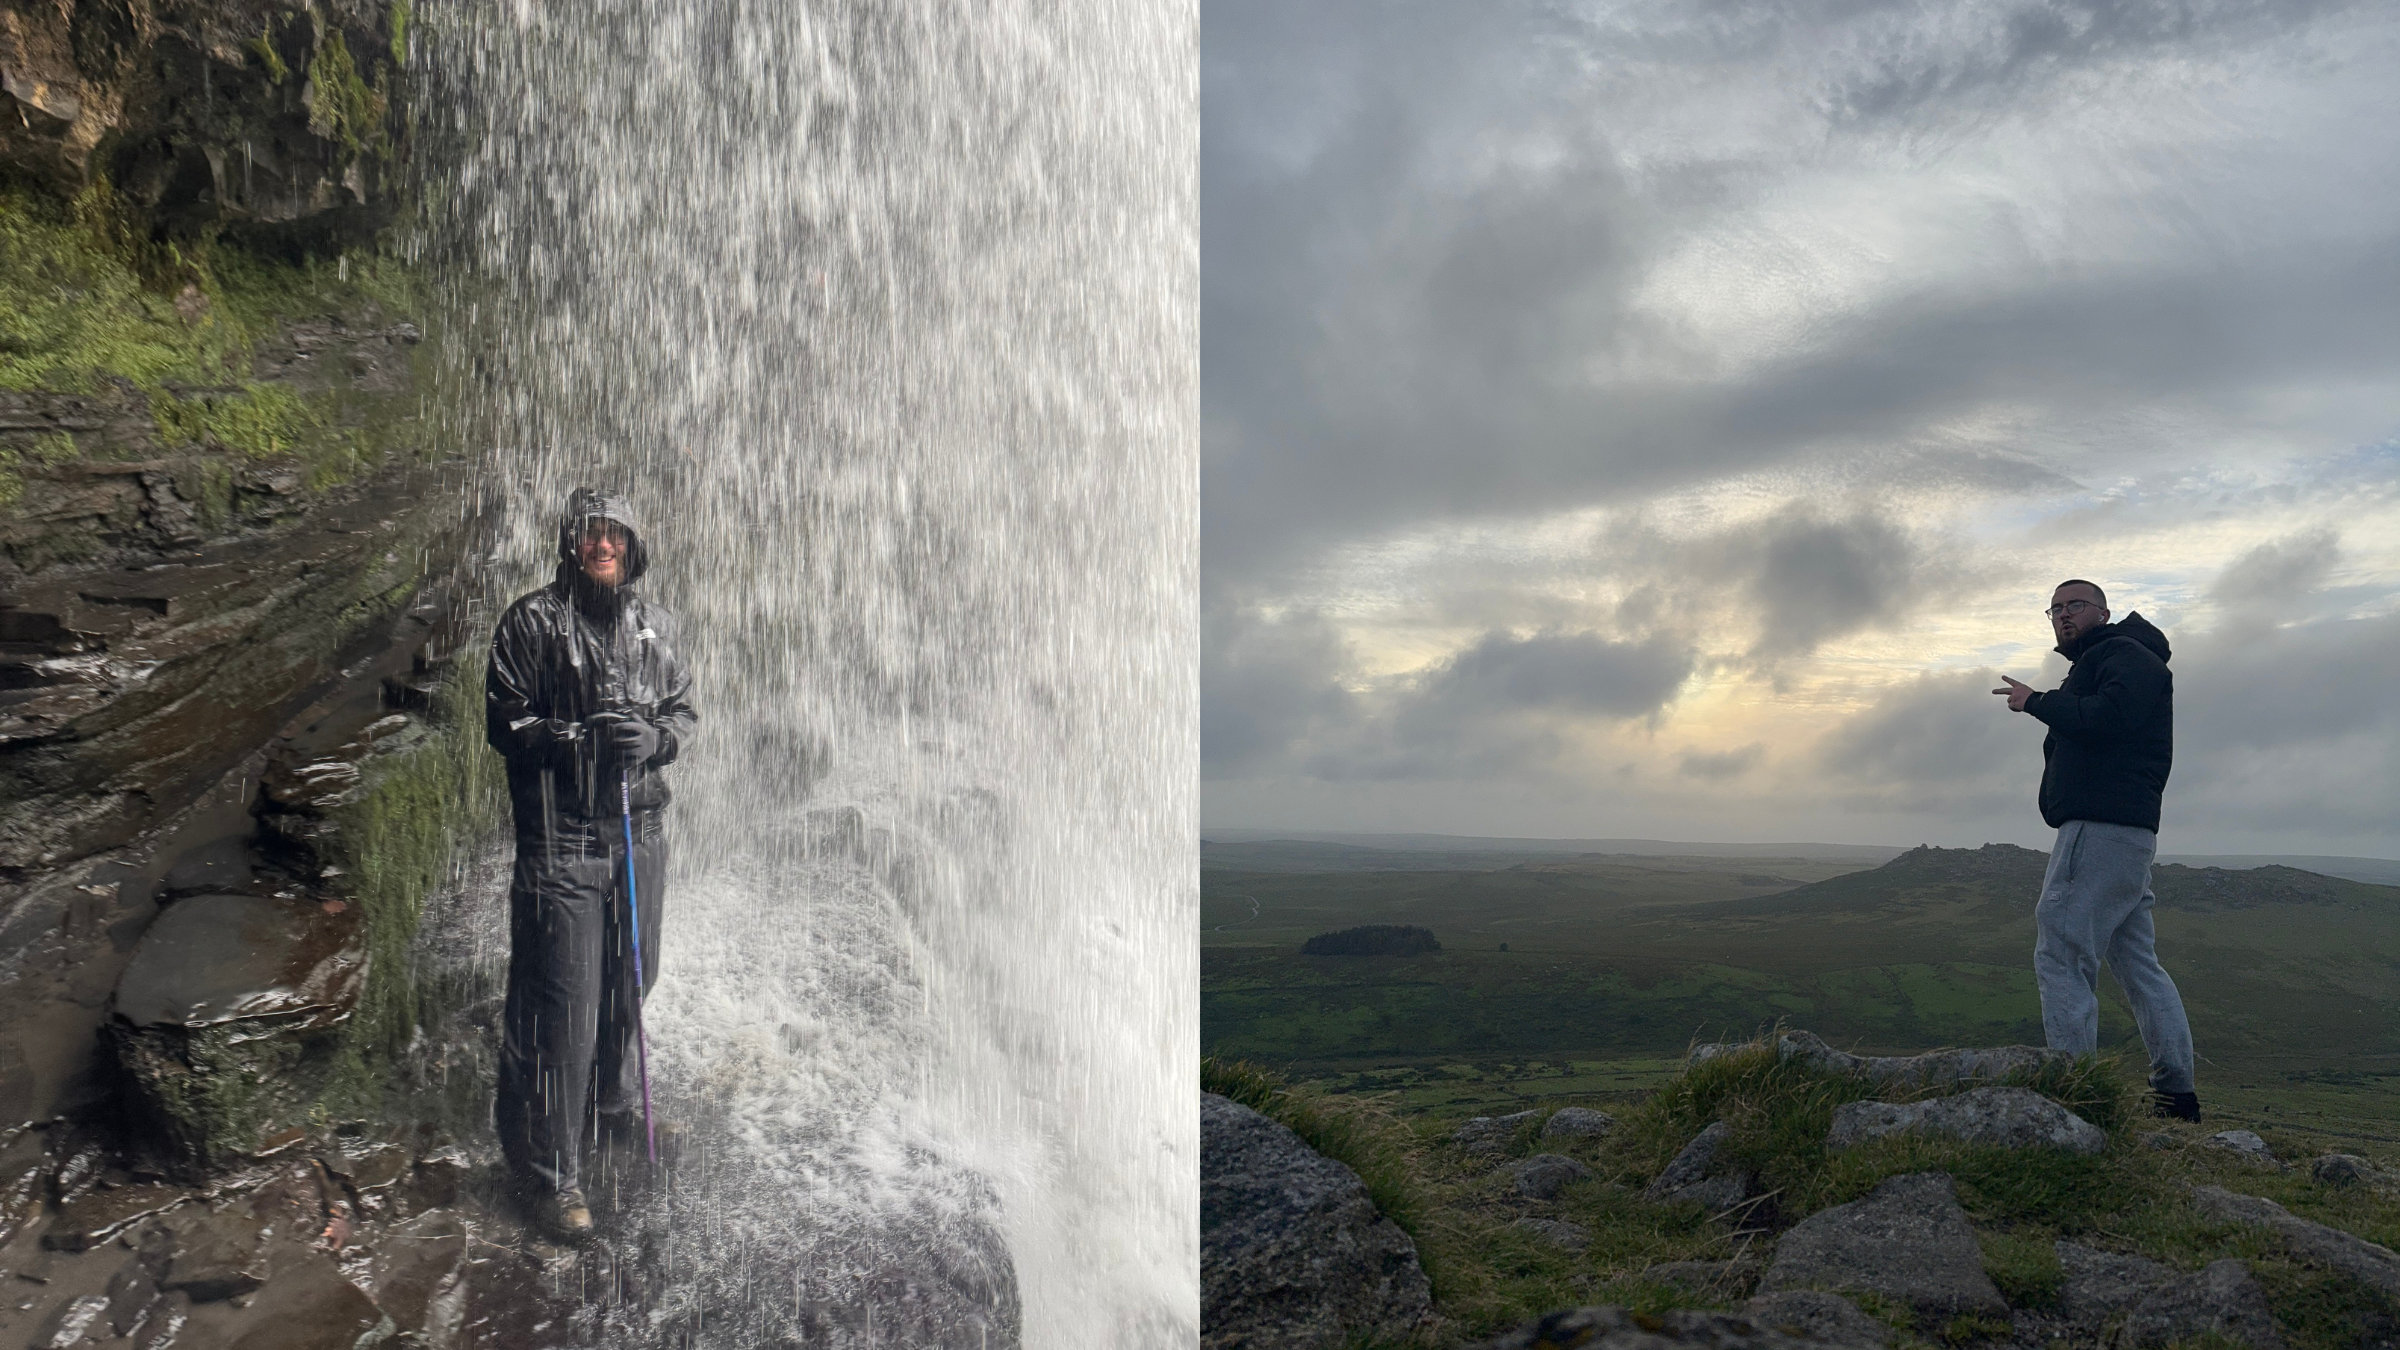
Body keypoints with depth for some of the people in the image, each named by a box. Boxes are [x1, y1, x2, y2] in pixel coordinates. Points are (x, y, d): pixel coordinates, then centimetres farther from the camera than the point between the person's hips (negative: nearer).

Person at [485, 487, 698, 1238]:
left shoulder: (653, 627, 9)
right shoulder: (532, 623, -5)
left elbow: (684, 710, 14)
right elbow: (503, 722, -6)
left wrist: (654, 738, -8)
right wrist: (581, 737, -20)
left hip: (638, 834, 5)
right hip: (559, 843, -5)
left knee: (629, 986, 19)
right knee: (559, 1010, -4)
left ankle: (615, 1108, 42)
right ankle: (549, 1173, 7)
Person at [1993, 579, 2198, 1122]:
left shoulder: (2123, 653, -5)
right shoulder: (2096, 663, 28)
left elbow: (2108, 717, -23)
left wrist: (2038, 701, -12)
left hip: (2101, 828, -11)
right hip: (2126, 833, 11)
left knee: (2060, 957, -12)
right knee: (2138, 964, 11)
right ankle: (2176, 1093, 13)